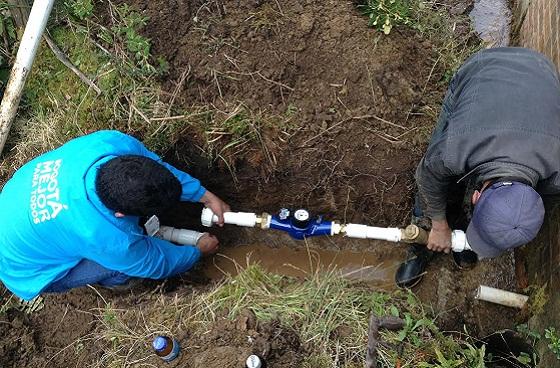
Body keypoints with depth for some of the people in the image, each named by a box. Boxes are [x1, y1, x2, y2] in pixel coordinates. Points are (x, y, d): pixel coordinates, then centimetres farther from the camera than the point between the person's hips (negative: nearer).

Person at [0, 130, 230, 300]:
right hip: (27, 269, -6)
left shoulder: (112, 142, -30)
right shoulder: (109, 239, -41)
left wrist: (206, 197, -3)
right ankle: (114, 279, 13)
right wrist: (198, 251, -2)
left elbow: (163, 170, -8)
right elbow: (157, 264, -19)